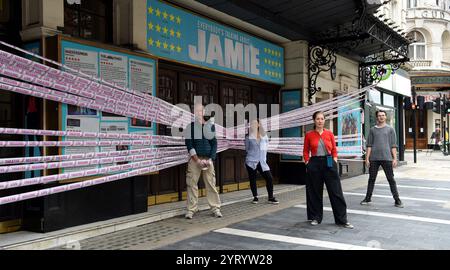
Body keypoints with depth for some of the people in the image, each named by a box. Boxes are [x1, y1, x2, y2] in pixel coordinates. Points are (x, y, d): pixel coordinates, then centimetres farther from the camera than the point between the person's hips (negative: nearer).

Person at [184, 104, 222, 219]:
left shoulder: (210, 126, 8)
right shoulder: (190, 127, 4)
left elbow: (214, 144, 6)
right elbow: (189, 145, -3)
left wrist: (210, 159, -7)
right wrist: (197, 160, -12)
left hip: (208, 159, 1)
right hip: (194, 159, -1)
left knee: (211, 184, 1)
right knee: (192, 184, -2)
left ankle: (216, 208, 8)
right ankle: (191, 209, 6)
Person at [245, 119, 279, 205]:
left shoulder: (264, 136, 5)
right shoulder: (249, 137, 0)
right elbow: (247, 149, 10)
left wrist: (262, 156, 10)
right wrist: (254, 154, 10)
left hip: (262, 162, 2)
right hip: (251, 162, -2)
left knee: (269, 178, -5)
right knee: (252, 179, 4)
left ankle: (271, 198, 5)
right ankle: (255, 197, 20)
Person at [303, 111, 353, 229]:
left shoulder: (329, 134, 4)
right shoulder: (309, 135, 3)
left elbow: (334, 150, 8)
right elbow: (305, 151, 7)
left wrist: (334, 161, -3)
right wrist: (307, 163, -2)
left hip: (329, 163, 0)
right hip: (314, 164, 0)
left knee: (336, 192, 0)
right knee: (315, 192, 8)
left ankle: (342, 219, 7)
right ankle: (316, 217, 22)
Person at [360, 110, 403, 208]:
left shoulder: (390, 129, 8)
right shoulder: (372, 130, 11)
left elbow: (393, 145, 5)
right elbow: (369, 145, 8)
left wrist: (395, 158, -2)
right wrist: (367, 158, 1)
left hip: (386, 158, -2)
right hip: (374, 158, 2)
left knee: (391, 179, -1)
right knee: (371, 179, 8)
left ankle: (397, 200, 5)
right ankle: (368, 198, 17)